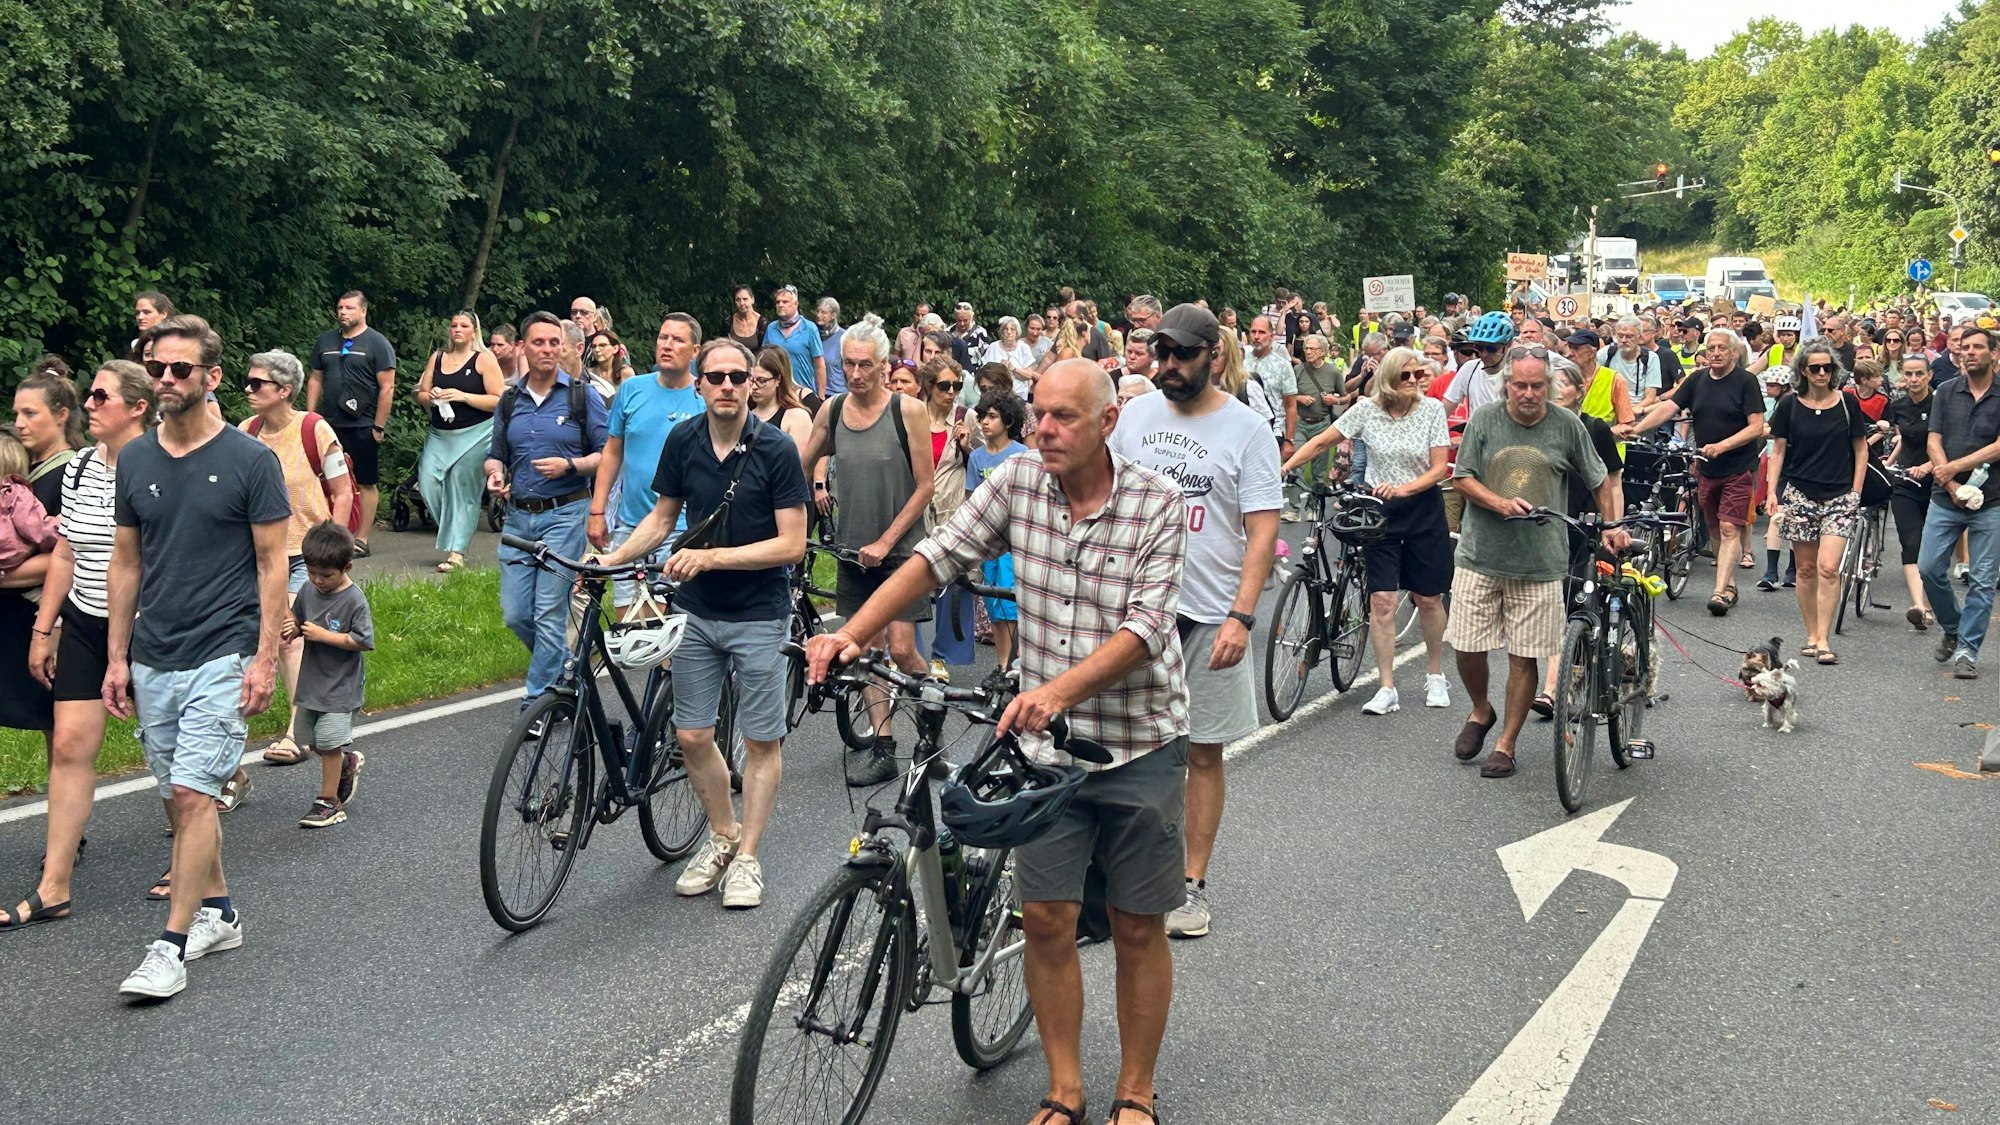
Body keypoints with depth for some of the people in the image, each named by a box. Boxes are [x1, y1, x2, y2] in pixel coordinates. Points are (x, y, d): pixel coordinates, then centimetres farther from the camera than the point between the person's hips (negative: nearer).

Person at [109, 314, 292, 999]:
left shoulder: (249, 460, -7)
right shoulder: (134, 460, 7)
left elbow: (272, 564, -6)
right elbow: (125, 562, 12)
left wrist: (265, 658, -11)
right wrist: (116, 656, 8)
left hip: (222, 656, -5)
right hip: (152, 660, 5)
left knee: (194, 793, -11)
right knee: (182, 798, 13)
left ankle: (171, 946, -5)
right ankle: (218, 914, 28)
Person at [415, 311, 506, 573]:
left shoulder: (484, 359, -2)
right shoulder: (437, 358, 14)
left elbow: (499, 401, -9)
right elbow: (421, 395, 16)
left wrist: (463, 397, -16)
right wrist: (431, 397, -7)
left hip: (475, 435, -5)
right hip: (439, 435, 5)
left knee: (462, 492, -5)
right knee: (428, 483, -7)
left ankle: (456, 553, 0)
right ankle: (454, 534, 16)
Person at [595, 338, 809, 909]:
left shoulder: (775, 448, -13)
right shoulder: (683, 441, -1)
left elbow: (792, 544, -15)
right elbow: (663, 514, 12)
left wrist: (711, 557, -21)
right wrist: (616, 555, -4)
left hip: (758, 614, -4)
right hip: (696, 611, 4)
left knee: (761, 739, 4)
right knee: (691, 735, 6)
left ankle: (747, 857, 18)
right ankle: (722, 834, 29)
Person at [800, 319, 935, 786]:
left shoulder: (908, 410, -10)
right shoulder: (831, 411, 2)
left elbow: (925, 486, -9)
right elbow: (803, 468, 14)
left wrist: (886, 541, -12)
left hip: (900, 548, -4)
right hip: (853, 549, 4)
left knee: (901, 649, -9)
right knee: (868, 648, 5)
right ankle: (881, 746, 11)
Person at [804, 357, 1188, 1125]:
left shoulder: (1157, 502, -12)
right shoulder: (1019, 481, -3)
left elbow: (1146, 627, -20)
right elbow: (939, 557, -4)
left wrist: (1059, 691, -34)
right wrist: (853, 633, -17)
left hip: (1139, 744, -2)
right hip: (1047, 742, 2)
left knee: (1138, 928, 6)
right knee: (1045, 919, 3)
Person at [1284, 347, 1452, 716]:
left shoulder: (1432, 409, -7)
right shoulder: (1367, 409, -6)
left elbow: (1439, 468, -9)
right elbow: (1321, 442, -2)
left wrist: (1402, 489, -24)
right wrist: (1284, 468, -11)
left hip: (1423, 509, 0)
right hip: (1380, 510, 0)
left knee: (1428, 598, 9)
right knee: (1382, 601, -7)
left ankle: (1435, 675, 29)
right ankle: (1387, 689, -1)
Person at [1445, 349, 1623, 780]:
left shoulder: (1567, 425, 0)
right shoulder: (1484, 420, -1)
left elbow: (1600, 481, 12)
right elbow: (1464, 479, 0)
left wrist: (1611, 526, 3)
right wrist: (1502, 504, -15)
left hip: (1539, 561, -1)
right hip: (1480, 554, 1)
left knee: (1524, 657, 2)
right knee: (1467, 647, 3)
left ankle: (1506, 745, 16)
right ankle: (1480, 711, 33)